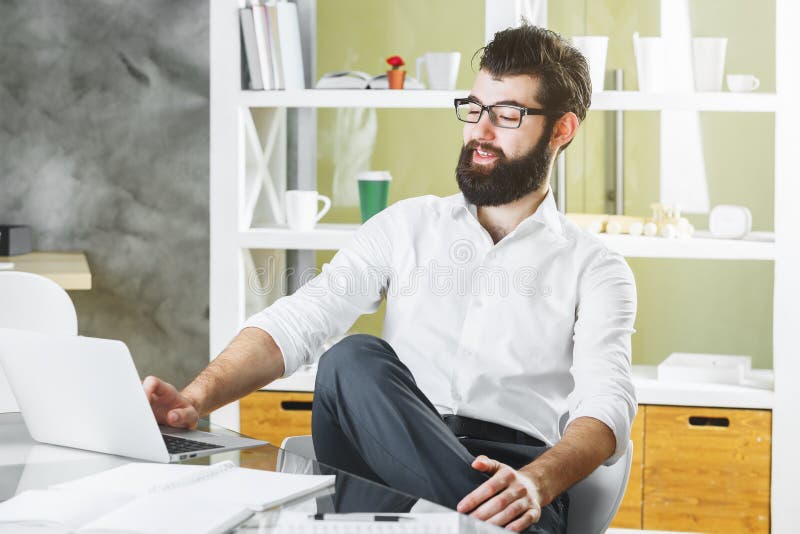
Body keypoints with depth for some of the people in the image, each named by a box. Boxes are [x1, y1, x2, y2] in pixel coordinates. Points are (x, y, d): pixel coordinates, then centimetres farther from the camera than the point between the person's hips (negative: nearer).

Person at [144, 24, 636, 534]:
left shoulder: (594, 269, 13)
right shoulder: (408, 225, 21)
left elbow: (606, 405, -4)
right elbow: (296, 321, 9)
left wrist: (536, 483, -29)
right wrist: (197, 397, -12)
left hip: (507, 469, -5)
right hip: (384, 463, 5)